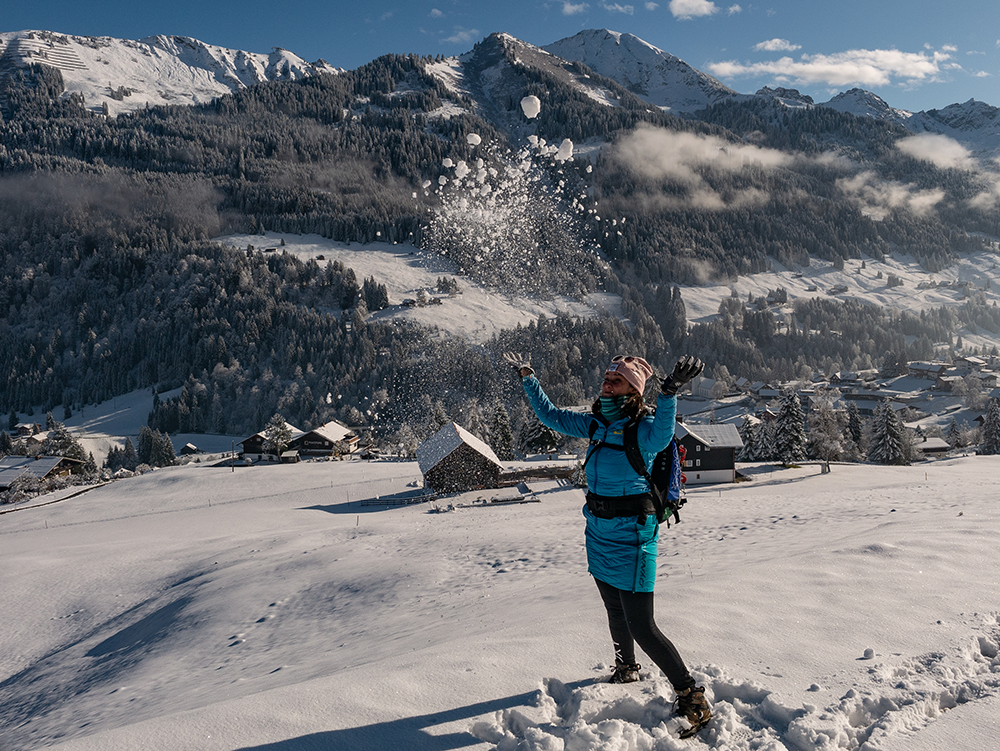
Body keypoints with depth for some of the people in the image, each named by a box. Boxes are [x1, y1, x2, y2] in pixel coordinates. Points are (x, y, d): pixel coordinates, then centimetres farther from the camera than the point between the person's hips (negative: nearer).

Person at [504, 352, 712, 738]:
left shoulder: (642, 428, -16)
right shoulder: (595, 425, 5)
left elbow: (660, 436, -41)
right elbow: (550, 415, 16)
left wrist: (669, 392, -56)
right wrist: (527, 378, 18)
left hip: (630, 535, -7)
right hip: (599, 533, 7)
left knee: (642, 628, -6)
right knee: (616, 612, 24)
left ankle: (693, 700, 9)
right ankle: (627, 670, 49)